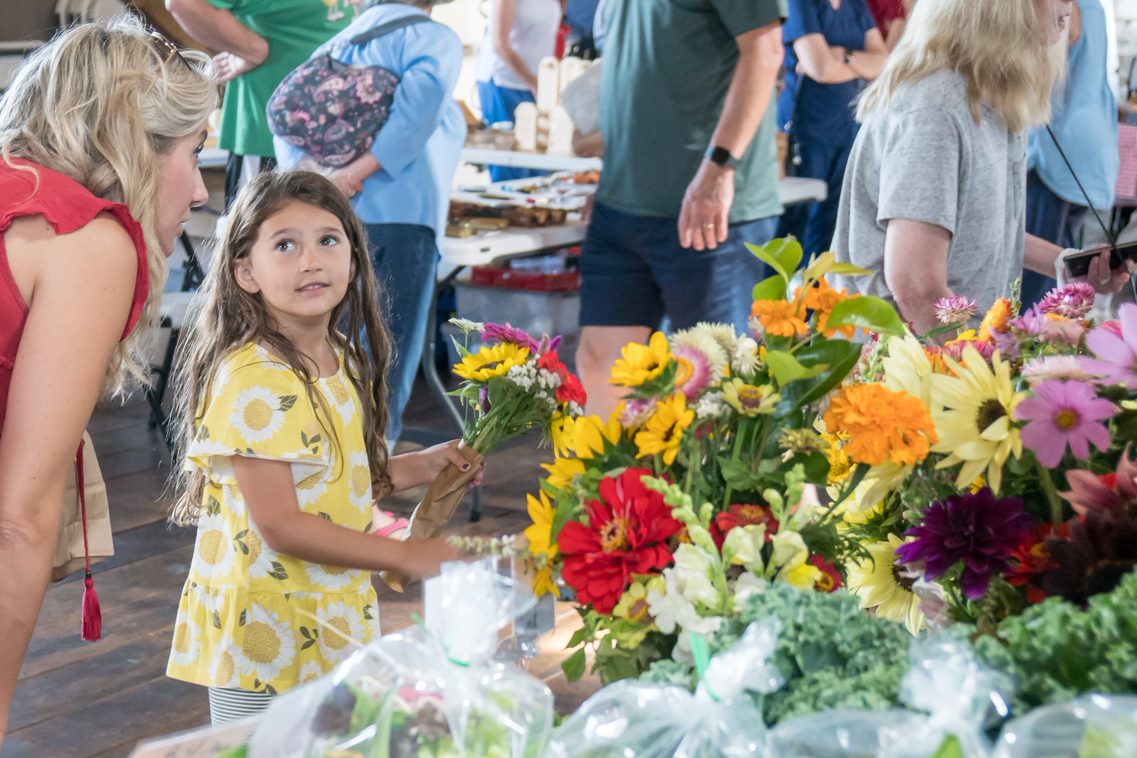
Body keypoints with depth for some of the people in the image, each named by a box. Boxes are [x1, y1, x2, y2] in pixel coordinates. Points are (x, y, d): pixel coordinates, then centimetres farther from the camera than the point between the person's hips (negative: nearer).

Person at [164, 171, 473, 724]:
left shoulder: (343, 361, 5)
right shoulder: (254, 380, -21)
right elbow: (280, 524, -23)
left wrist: (417, 468, 5)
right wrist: (406, 556, -20)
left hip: (332, 626, 8)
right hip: (267, 636, -8)